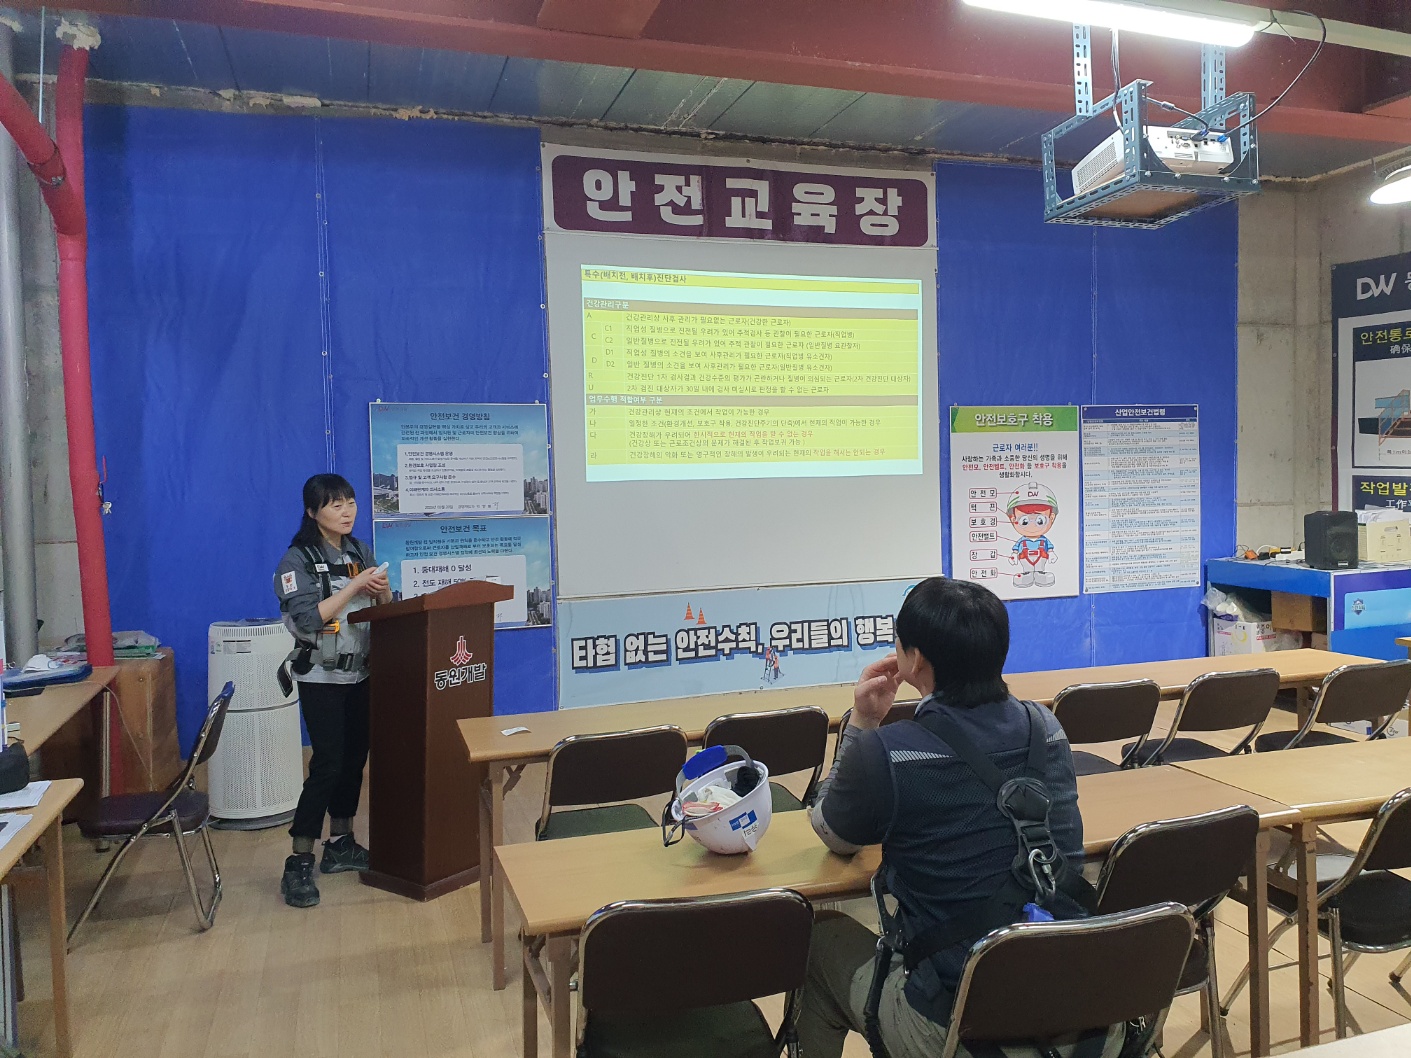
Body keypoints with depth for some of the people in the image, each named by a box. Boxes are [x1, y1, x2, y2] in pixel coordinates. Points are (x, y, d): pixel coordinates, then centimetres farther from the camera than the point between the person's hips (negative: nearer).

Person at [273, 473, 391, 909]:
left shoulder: (360, 553, 7)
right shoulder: (298, 560, -10)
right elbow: (307, 619, -22)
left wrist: (382, 589, -12)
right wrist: (355, 586, -23)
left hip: (360, 674, 6)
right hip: (321, 677, -6)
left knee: (354, 758, 10)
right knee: (327, 763, -10)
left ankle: (341, 846, 25)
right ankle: (298, 864, 0)